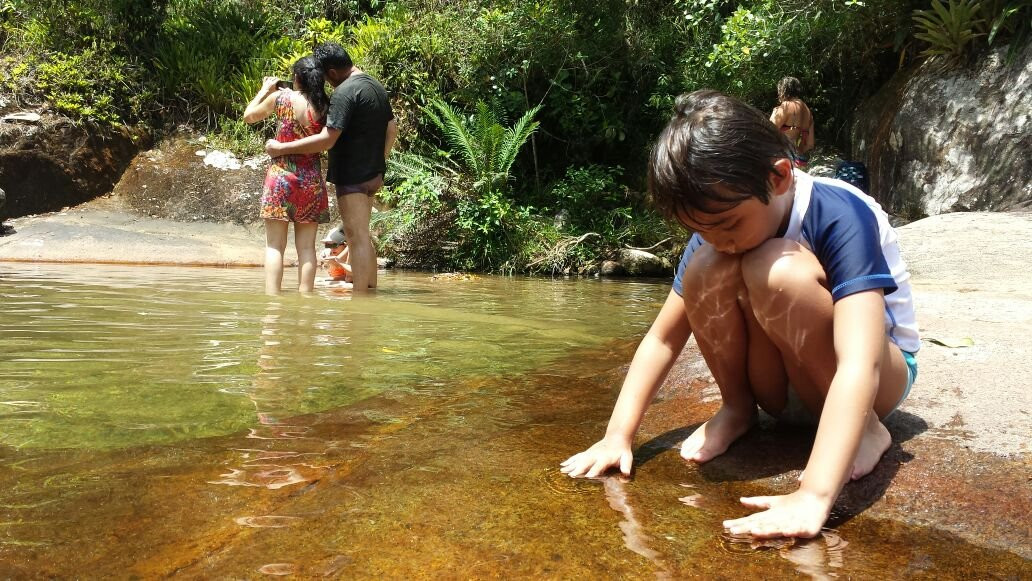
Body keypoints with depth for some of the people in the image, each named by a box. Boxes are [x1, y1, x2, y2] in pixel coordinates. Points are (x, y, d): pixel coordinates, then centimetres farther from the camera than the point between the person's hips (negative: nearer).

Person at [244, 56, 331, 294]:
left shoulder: (281, 98, -4)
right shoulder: (325, 106, -2)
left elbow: (249, 115, 11)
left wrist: (264, 90, 25)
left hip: (281, 175, -2)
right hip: (312, 179, 2)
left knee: (275, 245, 0)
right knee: (306, 246, 6)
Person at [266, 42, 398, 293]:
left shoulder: (344, 92, -17)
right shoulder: (376, 86, 11)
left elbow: (326, 140, -22)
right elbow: (392, 129, 18)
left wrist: (282, 148, -16)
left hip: (352, 175, -9)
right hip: (372, 173, 9)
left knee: (357, 237, -6)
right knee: (362, 235, 17)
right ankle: (371, 289, 23)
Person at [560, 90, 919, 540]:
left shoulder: (840, 217, -29)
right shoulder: (716, 226, -12)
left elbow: (859, 364, -40)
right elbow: (662, 338, -11)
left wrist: (812, 496, -49)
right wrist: (618, 435, -21)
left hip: (882, 372, -4)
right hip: (788, 378, 4)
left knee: (776, 271, -34)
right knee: (704, 271, -25)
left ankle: (863, 425, -14)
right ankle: (737, 407, -3)